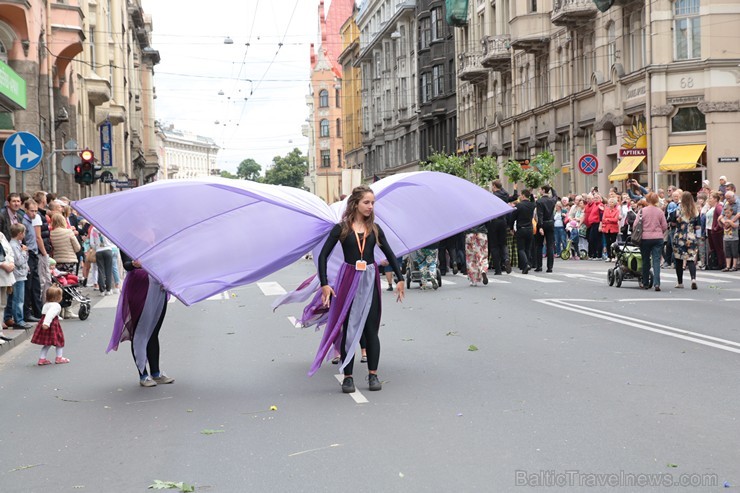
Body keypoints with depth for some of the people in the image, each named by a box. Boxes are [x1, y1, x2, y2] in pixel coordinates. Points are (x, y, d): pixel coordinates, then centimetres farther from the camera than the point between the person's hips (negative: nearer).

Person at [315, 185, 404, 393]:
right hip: (349, 280, -2)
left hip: (370, 280, 2)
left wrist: (400, 279, 10)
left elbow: (389, 254, 14)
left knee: (371, 328, 4)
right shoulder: (341, 229, -4)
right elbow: (323, 255, -4)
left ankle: (373, 374, 12)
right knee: (348, 329, 0)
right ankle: (347, 377, 6)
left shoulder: (374, 229, 5)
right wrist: (324, 284, -12)